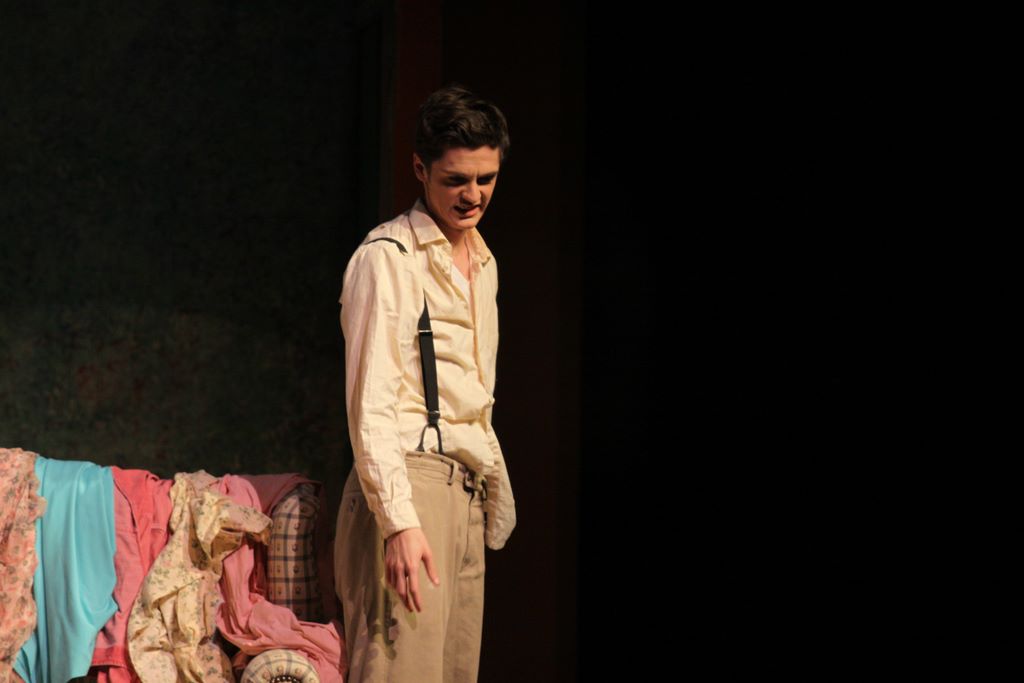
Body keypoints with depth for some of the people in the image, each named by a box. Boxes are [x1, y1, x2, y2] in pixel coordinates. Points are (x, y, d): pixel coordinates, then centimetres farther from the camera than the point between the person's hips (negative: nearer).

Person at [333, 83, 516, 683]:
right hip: (410, 486, -8)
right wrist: (399, 521, -21)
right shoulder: (388, 256, -5)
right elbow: (370, 404, -13)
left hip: (467, 495, 8)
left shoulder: (483, 263, 21)